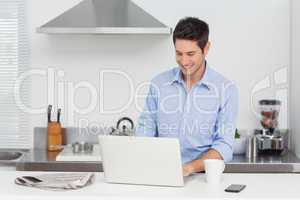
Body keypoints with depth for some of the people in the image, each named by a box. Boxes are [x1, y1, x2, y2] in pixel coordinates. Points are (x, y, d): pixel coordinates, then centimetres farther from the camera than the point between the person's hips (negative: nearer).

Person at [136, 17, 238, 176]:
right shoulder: (158, 84, 4)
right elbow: (145, 132, 7)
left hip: (202, 175, -2)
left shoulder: (226, 89, -3)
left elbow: (224, 146, -7)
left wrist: (190, 168, -23)